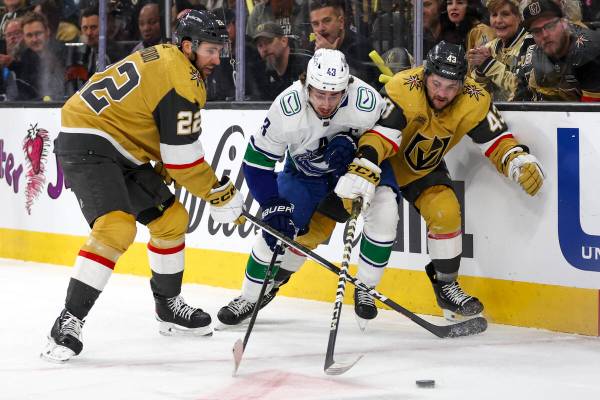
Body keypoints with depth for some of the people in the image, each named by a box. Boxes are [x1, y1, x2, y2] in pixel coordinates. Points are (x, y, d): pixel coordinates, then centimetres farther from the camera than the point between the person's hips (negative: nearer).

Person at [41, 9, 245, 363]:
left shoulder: (164, 58, 12)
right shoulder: (181, 79, -18)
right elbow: (183, 158, -16)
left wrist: (172, 175, 16)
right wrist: (221, 195, -6)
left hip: (121, 150, 11)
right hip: (88, 145, -11)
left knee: (171, 218, 15)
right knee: (116, 227, -27)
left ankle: (169, 307, 30)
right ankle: (69, 322, -27)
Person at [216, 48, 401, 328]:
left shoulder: (365, 101, -35)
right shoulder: (287, 108, -34)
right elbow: (257, 161, -23)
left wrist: (351, 143, -31)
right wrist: (273, 205, -30)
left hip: (357, 161, 0)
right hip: (305, 171, 0)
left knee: (384, 209, -24)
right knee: (276, 227, -9)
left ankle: (365, 288, -5)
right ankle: (249, 298, 14)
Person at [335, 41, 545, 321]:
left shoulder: (474, 101, -22)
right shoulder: (403, 90, -35)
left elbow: (496, 141, -14)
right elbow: (378, 135, -43)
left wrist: (521, 162, -33)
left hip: (424, 166, 3)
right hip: (385, 160, -3)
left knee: (445, 211, -15)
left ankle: (446, 285, 4)